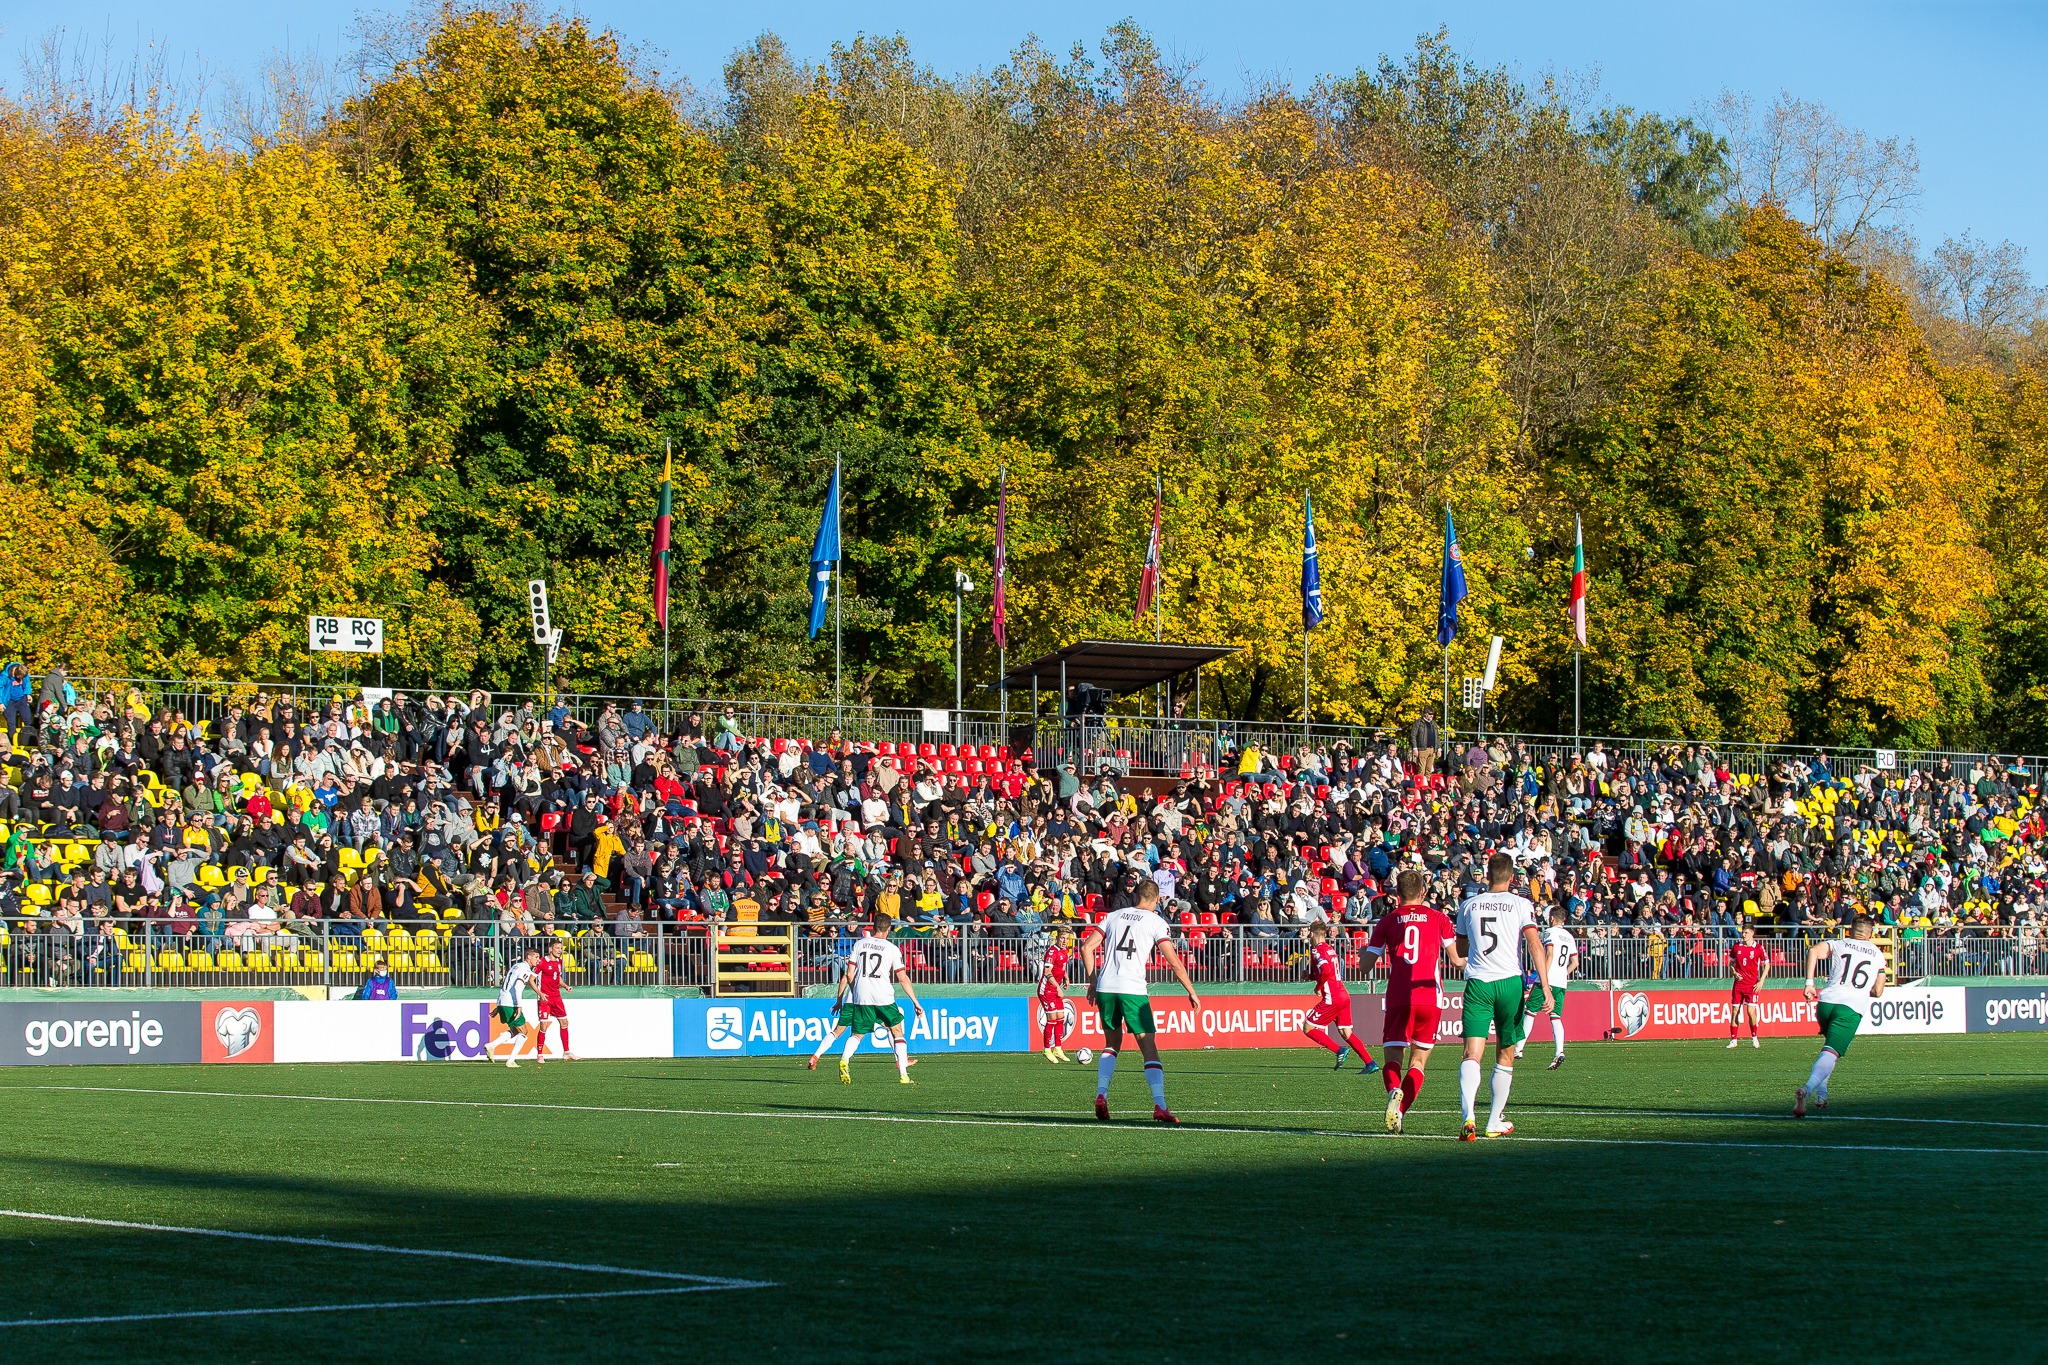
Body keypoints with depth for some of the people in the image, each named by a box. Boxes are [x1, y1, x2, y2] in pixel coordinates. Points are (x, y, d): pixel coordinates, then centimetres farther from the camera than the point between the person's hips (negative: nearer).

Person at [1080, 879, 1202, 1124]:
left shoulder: (1113, 916, 17)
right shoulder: (1156, 922, 5)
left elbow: (1087, 948, 11)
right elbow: (1174, 962, -1)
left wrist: (1093, 982, 18)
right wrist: (1192, 992, 8)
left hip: (1105, 987, 4)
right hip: (1133, 989, -4)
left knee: (1111, 1044, 21)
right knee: (1149, 1048, -1)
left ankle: (1101, 1097, 7)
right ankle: (1160, 1105, -12)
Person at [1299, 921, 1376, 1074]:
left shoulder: (1317, 950, -10)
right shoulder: (1330, 948, 17)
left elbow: (1326, 971, -26)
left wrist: (1318, 987, -11)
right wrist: (1310, 974, 20)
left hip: (1332, 998, -9)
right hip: (1344, 995, 9)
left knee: (1308, 1028, -1)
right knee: (1346, 1033, 14)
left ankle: (1339, 1050, -9)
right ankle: (1370, 1063, 7)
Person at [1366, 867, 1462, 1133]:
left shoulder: (1387, 921, 8)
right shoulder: (1439, 919, 7)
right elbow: (1457, 960, 5)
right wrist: (1468, 960, 28)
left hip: (1398, 999, 0)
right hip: (1430, 998, 0)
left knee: (1392, 1058, 6)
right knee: (1418, 1060, 10)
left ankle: (1394, 1091, -28)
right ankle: (1400, 1111, -9)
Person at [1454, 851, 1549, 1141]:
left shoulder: (1468, 905, 10)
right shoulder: (1521, 905, 2)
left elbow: (1460, 948, 23)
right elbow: (1535, 946, -10)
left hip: (1477, 983, 1)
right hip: (1510, 982, -1)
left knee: (1472, 1054, -9)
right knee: (1505, 1055, 15)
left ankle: (1468, 1116, -31)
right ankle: (1495, 1122, 21)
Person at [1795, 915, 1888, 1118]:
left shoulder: (1838, 945, 15)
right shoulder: (1878, 955, 18)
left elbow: (1813, 951, -7)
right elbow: (1877, 991, 17)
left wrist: (1809, 983, -6)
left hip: (1827, 1001, 2)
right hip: (1852, 1008, -2)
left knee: (1830, 1046, 29)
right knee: (1831, 1053, -12)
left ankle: (1821, 1093, 20)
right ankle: (1808, 1089, -39)